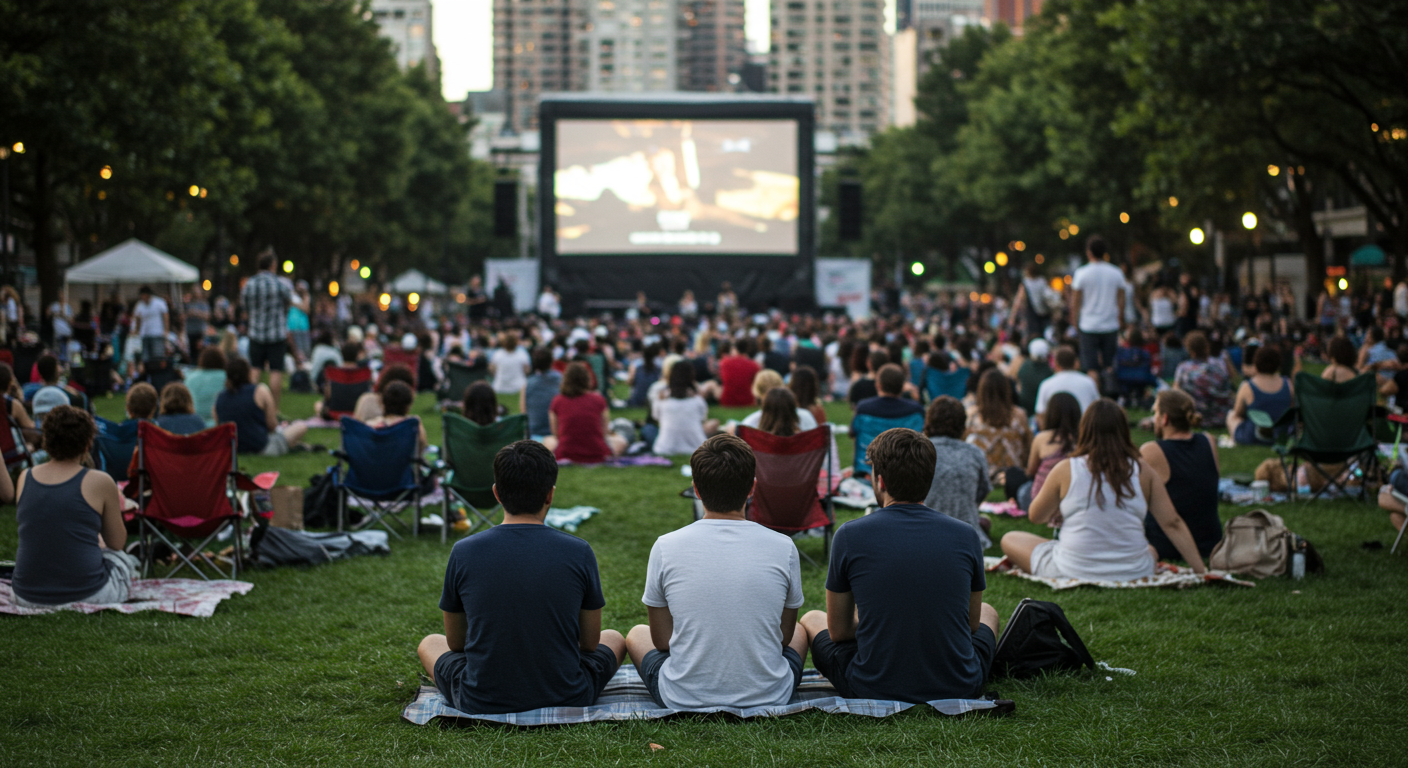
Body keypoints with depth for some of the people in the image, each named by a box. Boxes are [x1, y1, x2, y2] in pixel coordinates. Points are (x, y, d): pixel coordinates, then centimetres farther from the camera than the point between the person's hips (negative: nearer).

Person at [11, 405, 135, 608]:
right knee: (126, 560, 31)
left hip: (29, 597, 4)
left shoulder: (25, 478, 0)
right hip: (86, 595, -3)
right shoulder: (99, 483, -11)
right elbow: (117, 543, 2)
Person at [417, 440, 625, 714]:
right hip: (567, 699, 0)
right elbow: (590, 642, 2)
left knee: (429, 644, 31)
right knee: (614, 638, 31)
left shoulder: (463, 553, -10)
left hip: (480, 703, 0)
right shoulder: (579, 552, -11)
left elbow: (455, 642, 4)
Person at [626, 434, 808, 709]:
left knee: (637, 634, 31)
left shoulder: (665, 547, -11)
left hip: (683, 698, -1)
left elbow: (661, 641, 0)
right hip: (769, 697, 1)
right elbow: (784, 636, 4)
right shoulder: (783, 548, -9)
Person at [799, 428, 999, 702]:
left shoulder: (849, 536, -11)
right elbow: (971, 623, 9)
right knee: (987, 612, 34)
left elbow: (838, 631, 0)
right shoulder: (965, 536, -6)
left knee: (812, 619, 29)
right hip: (959, 688, 2)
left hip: (873, 688, -1)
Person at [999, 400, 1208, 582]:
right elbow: (1173, 524, -3)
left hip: (1073, 572, -3)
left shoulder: (1065, 470, -8)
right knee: (1150, 549, 38)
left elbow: (1035, 517, 5)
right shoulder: (1142, 471, -4)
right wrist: (1201, 570, 1)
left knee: (1009, 539, 17)